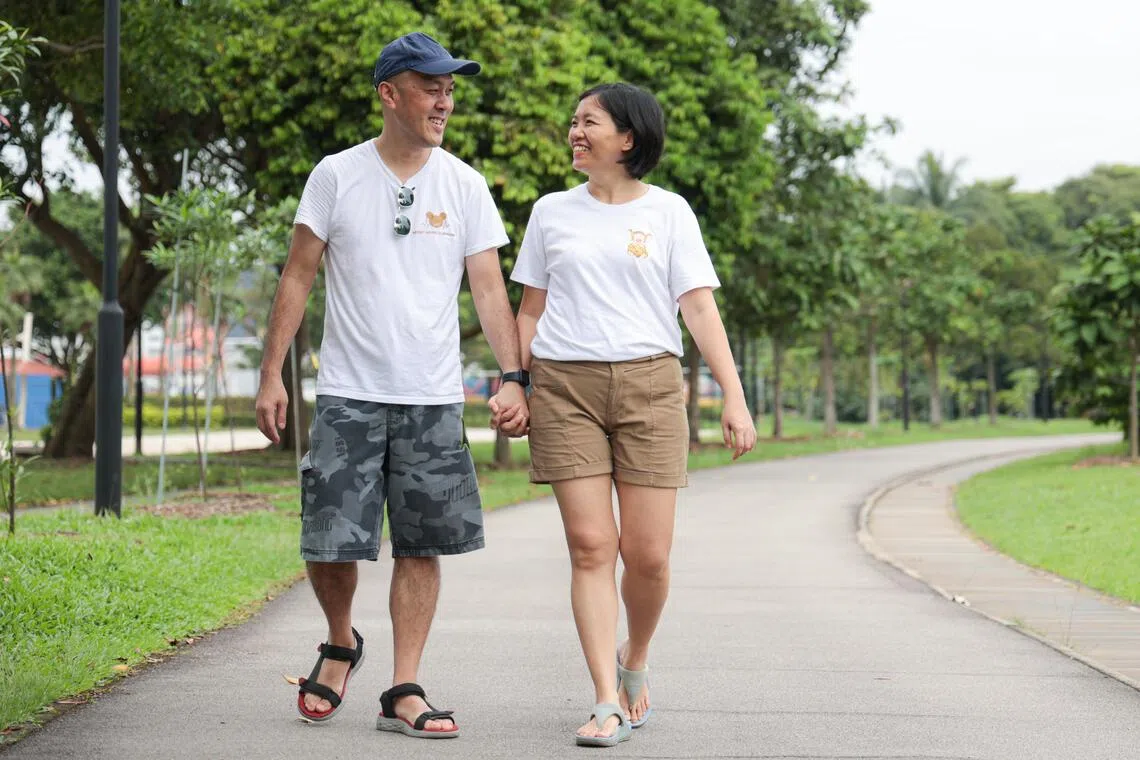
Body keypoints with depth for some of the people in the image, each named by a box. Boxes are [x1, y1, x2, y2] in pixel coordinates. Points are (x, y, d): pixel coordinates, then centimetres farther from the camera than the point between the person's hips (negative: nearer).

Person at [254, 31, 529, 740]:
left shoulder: (464, 185, 4)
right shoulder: (336, 176, 1)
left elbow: (490, 286, 3)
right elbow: (298, 277, 4)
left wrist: (513, 376, -8)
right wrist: (272, 374, -1)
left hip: (434, 401, 1)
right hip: (349, 395, -1)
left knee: (421, 546, 0)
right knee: (328, 543, -4)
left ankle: (404, 693, 7)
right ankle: (342, 643, 26)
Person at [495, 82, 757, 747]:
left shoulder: (667, 212, 6)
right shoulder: (552, 212, 13)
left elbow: (700, 307, -1)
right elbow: (531, 310, 18)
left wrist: (734, 397, -9)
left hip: (649, 386, -1)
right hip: (566, 387, 1)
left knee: (648, 553, -5)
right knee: (591, 545, -7)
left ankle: (636, 662, 24)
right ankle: (608, 704, -6)